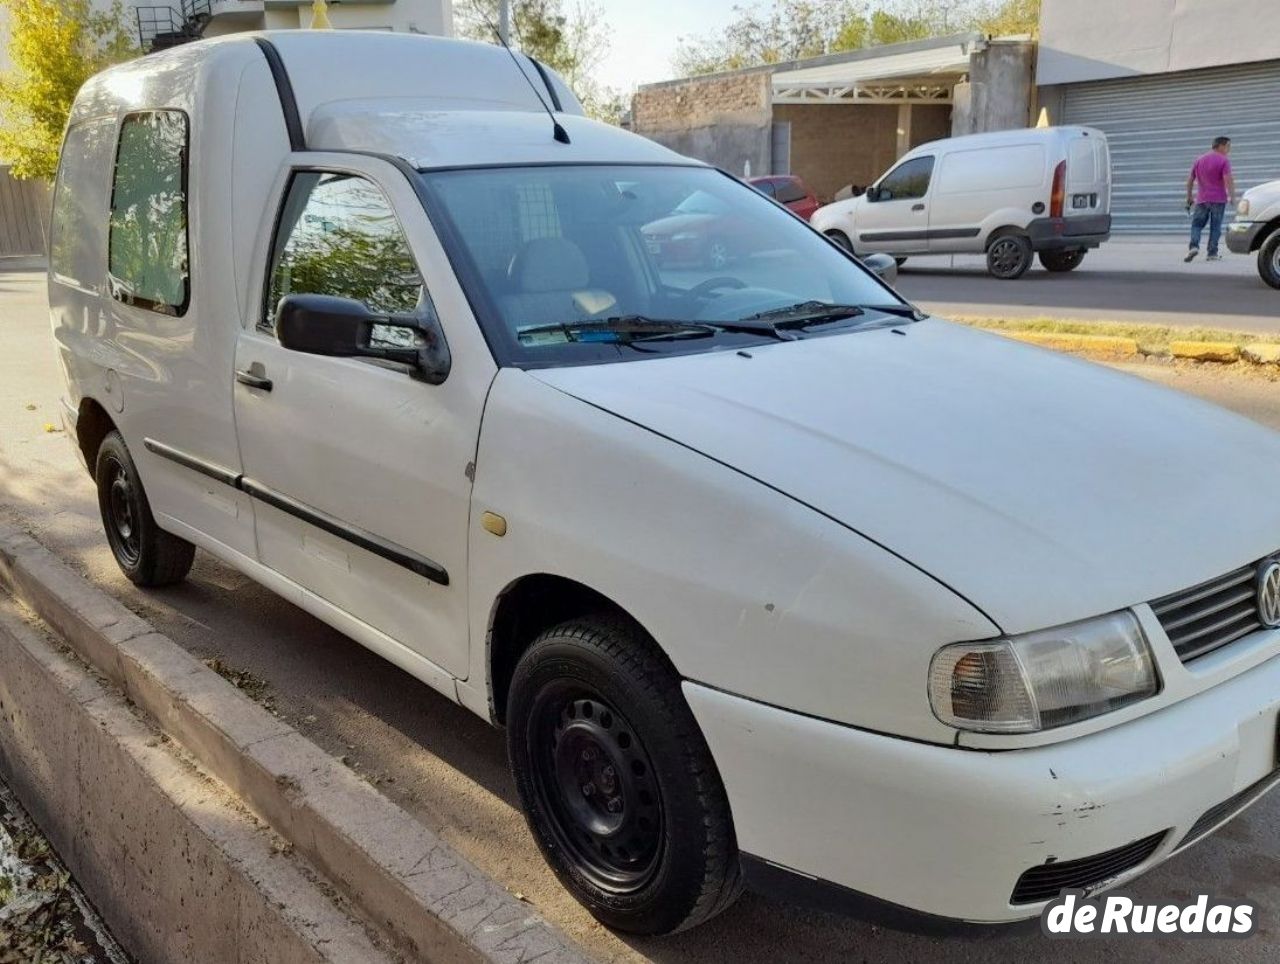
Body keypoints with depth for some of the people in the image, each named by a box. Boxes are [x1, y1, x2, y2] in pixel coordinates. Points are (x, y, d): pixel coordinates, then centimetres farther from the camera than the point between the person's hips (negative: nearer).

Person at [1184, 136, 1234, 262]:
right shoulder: (1223, 161, -6)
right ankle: (1212, 253, 3)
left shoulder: (1199, 160, 10)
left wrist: (1189, 197, 18)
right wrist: (1232, 197, -13)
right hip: (1218, 199, -3)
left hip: (1202, 200, 3)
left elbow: (1190, 180, 11)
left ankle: (1194, 246, -15)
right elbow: (1228, 180, -16)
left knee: (1197, 224, 8)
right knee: (1215, 227, 3)